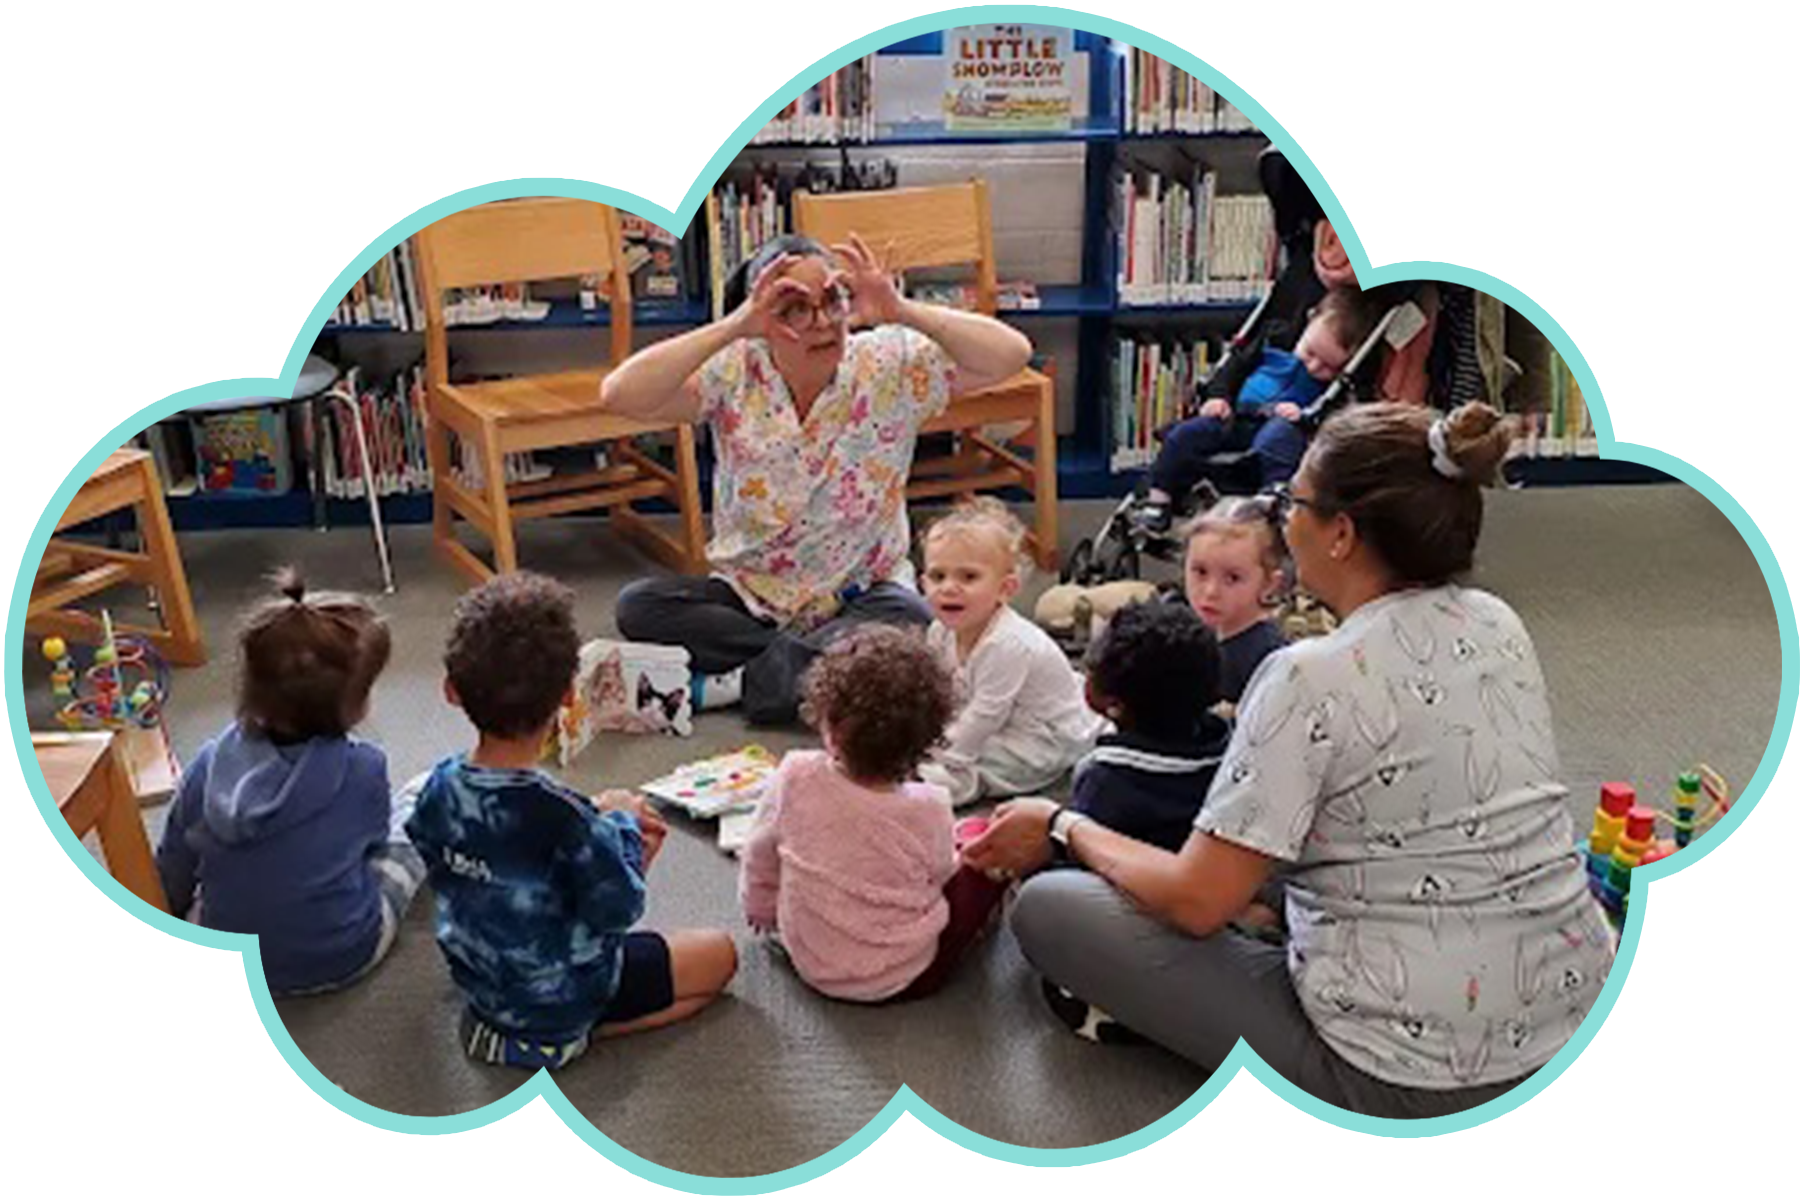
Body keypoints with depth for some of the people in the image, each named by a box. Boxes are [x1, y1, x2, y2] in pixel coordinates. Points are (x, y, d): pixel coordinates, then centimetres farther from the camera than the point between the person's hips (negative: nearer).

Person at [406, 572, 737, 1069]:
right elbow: (618, 910, -23)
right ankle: (565, 1035, -1)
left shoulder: (440, 788, -14)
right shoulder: (562, 814, -35)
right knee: (719, 954, 8)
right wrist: (620, 823, -7)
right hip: (560, 995, -8)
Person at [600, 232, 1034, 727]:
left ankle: (725, 683, -19)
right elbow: (619, 396, -24)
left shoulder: (889, 365, -8)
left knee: (906, 621, -33)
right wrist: (733, 327, -31)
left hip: (860, 595, -1)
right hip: (750, 595, 1)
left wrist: (902, 312, -28)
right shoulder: (733, 375, -9)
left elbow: (1011, 355, -17)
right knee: (638, 607, -20)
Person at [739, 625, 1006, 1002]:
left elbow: (759, 861, -3)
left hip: (811, 965, 4)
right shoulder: (928, 811, -24)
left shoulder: (795, 779, -20)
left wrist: (762, 913, 18)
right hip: (904, 979, -3)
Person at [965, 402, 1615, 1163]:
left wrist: (1065, 828, -1)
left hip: (1410, 1094, -8)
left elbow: (1197, 901, -18)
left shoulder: (1314, 678, -21)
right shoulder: (1499, 625, 2)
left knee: (1047, 907, -5)